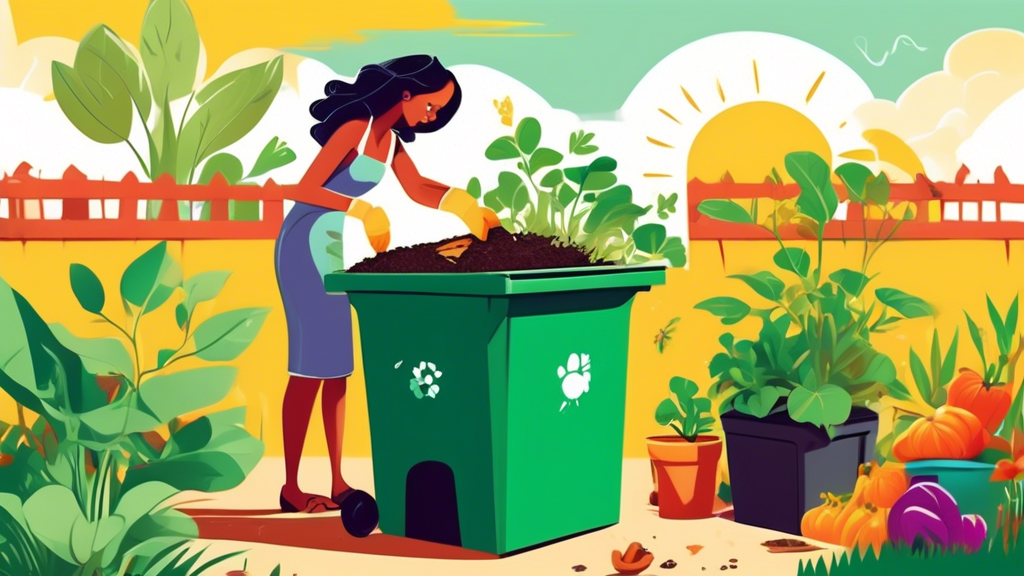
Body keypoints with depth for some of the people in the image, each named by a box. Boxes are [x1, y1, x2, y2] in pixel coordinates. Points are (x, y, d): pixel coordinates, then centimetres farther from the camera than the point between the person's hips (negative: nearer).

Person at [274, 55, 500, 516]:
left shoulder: (390, 138, 9)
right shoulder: (355, 127, -17)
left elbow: (417, 188, 15)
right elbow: (305, 189, -22)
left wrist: (462, 204, -1)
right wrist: (359, 208, -35)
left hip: (333, 250, 9)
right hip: (305, 248, -9)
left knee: (337, 366, 8)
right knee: (309, 368, -6)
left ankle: (337, 484, 13)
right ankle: (291, 488, 0)